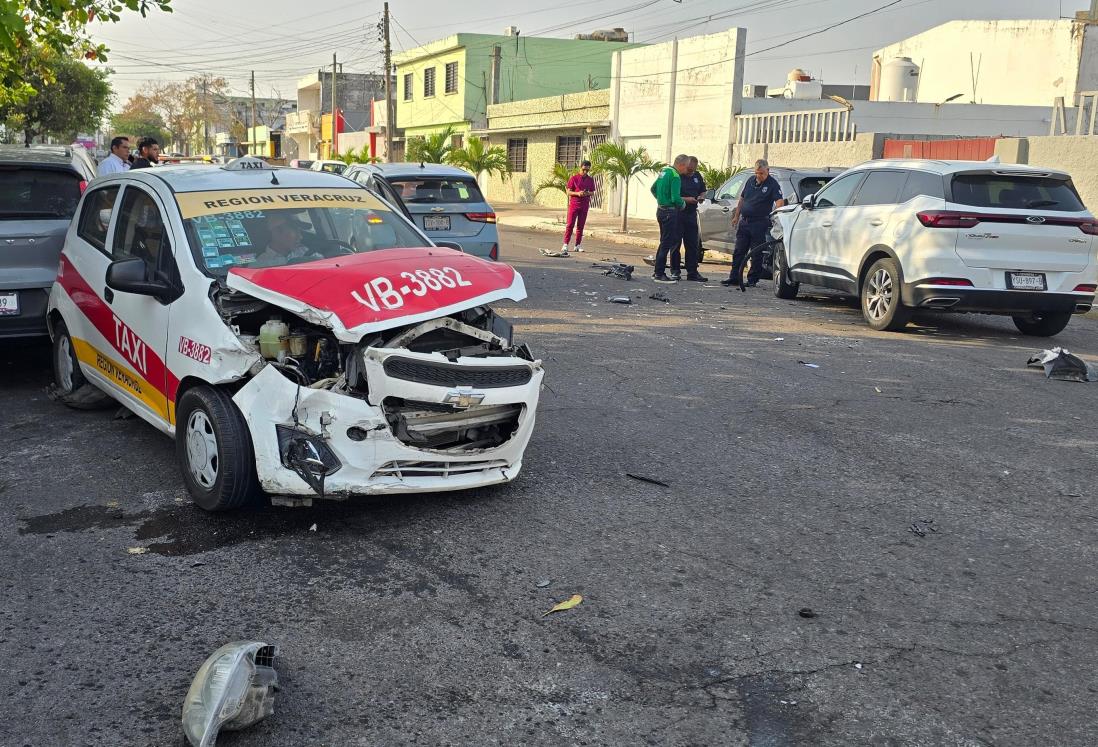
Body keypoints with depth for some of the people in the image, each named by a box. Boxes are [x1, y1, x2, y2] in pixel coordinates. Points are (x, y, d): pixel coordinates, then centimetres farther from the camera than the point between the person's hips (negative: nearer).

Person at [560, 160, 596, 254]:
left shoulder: (590, 180, 8)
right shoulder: (574, 178, -2)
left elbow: (592, 192, 13)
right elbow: (568, 191, -3)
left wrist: (588, 193, -10)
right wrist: (577, 193, -19)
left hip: (585, 205, 3)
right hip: (574, 204, -3)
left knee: (580, 226, 7)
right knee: (570, 225, -7)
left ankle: (578, 245, 13)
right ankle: (565, 245, -8)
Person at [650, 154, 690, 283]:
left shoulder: (664, 171, 11)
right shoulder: (675, 176, -17)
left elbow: (653, 189, 22)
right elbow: (676, 198, -24)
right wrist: (683, 203, -6)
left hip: (661, 210, 10)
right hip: (670, 212, -10)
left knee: (664, 242, 16)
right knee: (666, 243, -5)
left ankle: (658, 272, 20)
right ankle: (659, 274, -4)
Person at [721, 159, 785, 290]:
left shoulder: (772, 184, -7)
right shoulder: (750, 181, 11)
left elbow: (780, 201, -18)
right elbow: (742, 199, 20)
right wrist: (736, 216, 17)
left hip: (759, 223, -6)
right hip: (744, 222, 6)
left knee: (757, 253, 0)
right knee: (738, 252, 7)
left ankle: (752, 280, 7)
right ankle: (734, 278, 13)